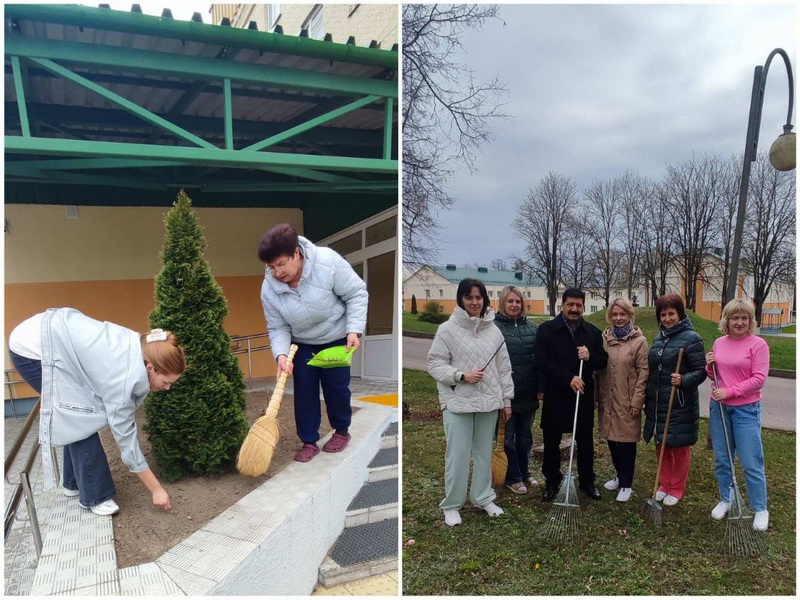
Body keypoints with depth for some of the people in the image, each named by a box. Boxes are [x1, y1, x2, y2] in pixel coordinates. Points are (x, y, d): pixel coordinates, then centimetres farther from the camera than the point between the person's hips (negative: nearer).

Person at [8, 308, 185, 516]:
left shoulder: (141, 348, -6)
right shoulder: (123, 376, -26)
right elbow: (125, 437, -19)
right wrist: (157, 490, -12)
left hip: (50, 333, 8)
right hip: (32, 349, -8)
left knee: (79, 415, 12)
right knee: (82, 419, -6)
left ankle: (75, 483, 27)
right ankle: (94, 496, 6)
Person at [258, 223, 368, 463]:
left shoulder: (328, 262, -31)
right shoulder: (269, 288, -20)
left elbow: (357, 293, -20)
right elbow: (278, 328, -11)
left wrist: (354, 330, -26)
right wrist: (281, 355, -29)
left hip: (336, 337, -2)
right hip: (301, 343, 3)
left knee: (336, 386, 6)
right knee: (304, 389, 2)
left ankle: (342, 431, 30)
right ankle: (309, 442, 18)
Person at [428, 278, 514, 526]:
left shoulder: (494, 331, 6)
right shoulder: (447, 329, -6)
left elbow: (503, 368, 10)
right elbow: (435, 363, -6)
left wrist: (507, 399, 10)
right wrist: (461, 376, -18)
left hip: (488, 402, 4)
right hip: (458, 402, -4)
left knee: (484, 453, 14)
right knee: (458, 455, 0)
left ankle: (484, 498, 31)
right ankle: (451, 505, 16)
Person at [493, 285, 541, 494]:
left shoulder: (531, 327, 6)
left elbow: (540, 358, 10)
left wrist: (541, 386, 6)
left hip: (528, 392, 5)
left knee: (525, 436, 17)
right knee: (508, 437, 8)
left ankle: (524, 473, 33)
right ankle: (512, 478, 22)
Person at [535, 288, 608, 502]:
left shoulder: (593, 332, 5)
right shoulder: (546, 329, -6)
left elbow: (602, 361, 6)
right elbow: (543, 362, -13)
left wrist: (590, 357, -16)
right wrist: (569, 378, -21)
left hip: (584, 395, 2)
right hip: (555, 395, -2)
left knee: (585, 441, 12)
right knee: (551, 441, 8)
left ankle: (587, 481, 29)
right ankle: (552, 481, 24)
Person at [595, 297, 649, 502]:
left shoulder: (639, 341, -6)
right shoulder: (604, 338, 5)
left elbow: (643, 372, -8)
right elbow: (598, 368, 9)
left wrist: (637, 401, -12)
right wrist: (597, 396, 6)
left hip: (627, 401, -4)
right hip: (607, 399, 4)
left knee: (627, 441, 4)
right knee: (612, 439, 14)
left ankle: (626, 484, 17)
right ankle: (620, 475, 33)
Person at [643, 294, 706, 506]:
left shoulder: (691, 338, -10)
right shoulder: (658, 338, 10)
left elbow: (701, 371, -12)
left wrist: (683, 380, -31)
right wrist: (647, 399, 17)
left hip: (680, 405, -6)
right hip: (658, 403, 6)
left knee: (679, 448, 8)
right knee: (661, 446, 15)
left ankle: (676, 489, 23)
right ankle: (665, 484, 31)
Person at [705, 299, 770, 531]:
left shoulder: (758, 344, -9)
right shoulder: (719, 343, 7)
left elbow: (759, 379, -13)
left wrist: (730, 392, -17)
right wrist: (710, 367, -5)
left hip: (746, 409, -5)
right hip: (719, 407, 5)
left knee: (751, 463, 1)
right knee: (721, 459, 12)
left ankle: (760, 509, 17)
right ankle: (725, 500, 29)